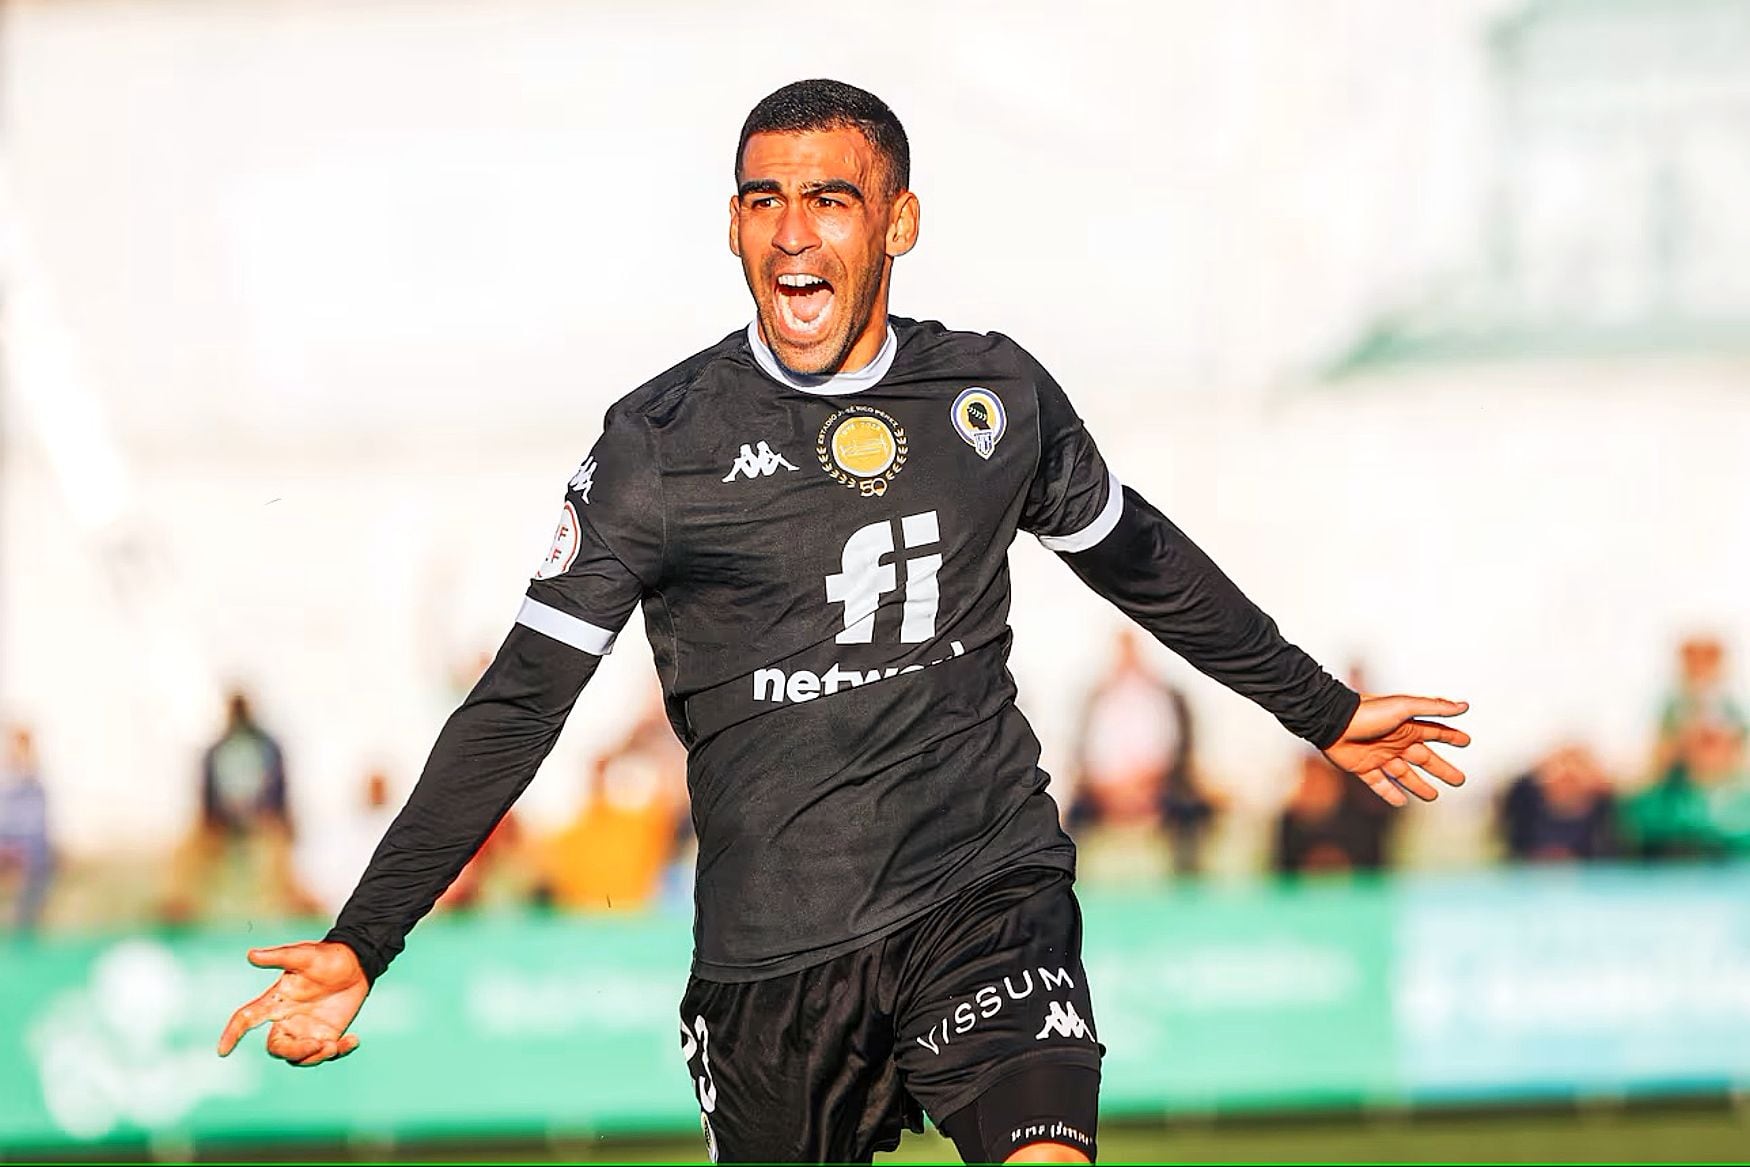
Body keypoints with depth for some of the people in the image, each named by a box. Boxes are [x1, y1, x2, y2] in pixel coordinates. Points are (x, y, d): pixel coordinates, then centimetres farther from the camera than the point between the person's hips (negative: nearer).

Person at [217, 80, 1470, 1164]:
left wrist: (1324, 712, 33)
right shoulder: (659, 445, -3)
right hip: (773, 947, 0)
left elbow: (1141, 560, 24)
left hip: (989, 896, 0)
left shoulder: (996, 395, 5)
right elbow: (521, 702, -2)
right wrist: (361, 944, -8)